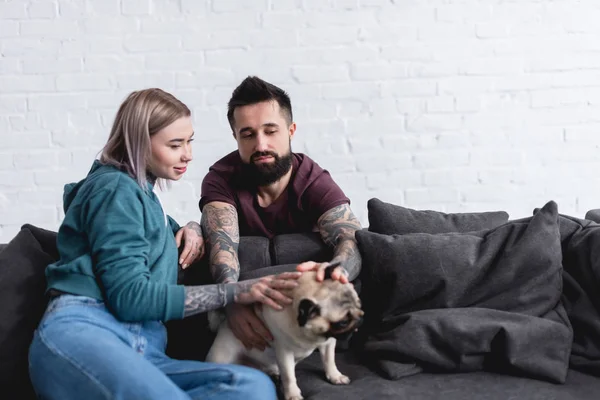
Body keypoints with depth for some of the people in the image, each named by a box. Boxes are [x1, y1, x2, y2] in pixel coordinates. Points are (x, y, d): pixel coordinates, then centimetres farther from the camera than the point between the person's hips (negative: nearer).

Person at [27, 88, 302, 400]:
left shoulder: (142, 193, 29)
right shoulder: (116, 188, 2)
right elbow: (129, 296, -9)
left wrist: (191, 228, 24)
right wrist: (236, 292, -11)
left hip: (145, 351, 9)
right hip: (79, 332, -8)